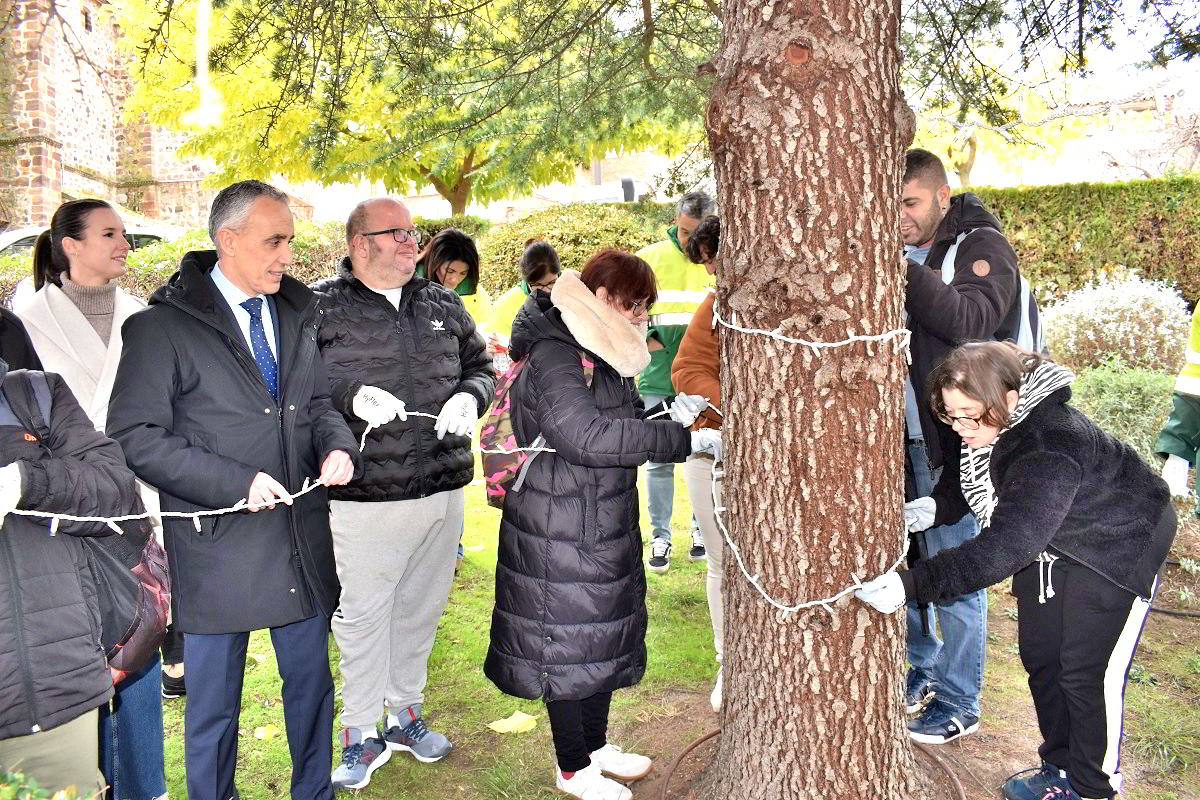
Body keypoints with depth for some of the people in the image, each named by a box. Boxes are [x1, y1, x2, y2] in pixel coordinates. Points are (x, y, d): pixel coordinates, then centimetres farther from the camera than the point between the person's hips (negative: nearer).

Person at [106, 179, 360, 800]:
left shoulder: (297, 314, 9)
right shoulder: (162, 326, -9)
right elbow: (136, 437, -12)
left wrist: (337, 446, -4)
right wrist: (233, 481, -21)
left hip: (302, 540, 5)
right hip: (217, 545, -5)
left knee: (311, 681, 19)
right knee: (213, 703, 11)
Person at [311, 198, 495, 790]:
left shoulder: (442, 304, 10)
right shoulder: (319, 307, -5)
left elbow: (479, 365, 18)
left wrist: (469, 396, -3)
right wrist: (351, 397, -22)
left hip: (443, 490, 5)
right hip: (366, 495, -5)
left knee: (421, 608, 17)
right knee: (363, 614, 4)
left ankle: (406, 711, 36)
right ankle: (362, 733, 23)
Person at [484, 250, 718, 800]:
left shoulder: (602, 356, 11)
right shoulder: (552, 357, -20)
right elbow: (588, 437, -31)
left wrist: (670, 420, -3)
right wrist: (683, 439, -28)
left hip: (605, 528, 10)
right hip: (560, 535, -10)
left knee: (603, 638, 20)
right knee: (567, 644, 5)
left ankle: (595, 745, 38)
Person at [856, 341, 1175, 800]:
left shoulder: (1051, 448, -41)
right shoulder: (980, 431, -16)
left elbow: (1005, 546, -48)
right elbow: (962, 487, 1)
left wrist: (914, 584, -54)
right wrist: (931, 509, -23)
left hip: (1117, 546, -7)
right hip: (1047, 543, 8)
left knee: (1087, 673, -3)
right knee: (1040, 658, 12)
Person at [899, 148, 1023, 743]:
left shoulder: (982, 246, -5)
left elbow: (971, 319, -23)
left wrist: (903, 268, -29)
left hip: (952, 438, -6)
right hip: (898, 432, 6)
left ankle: (959, 704, 17)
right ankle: (919, 671, 35)